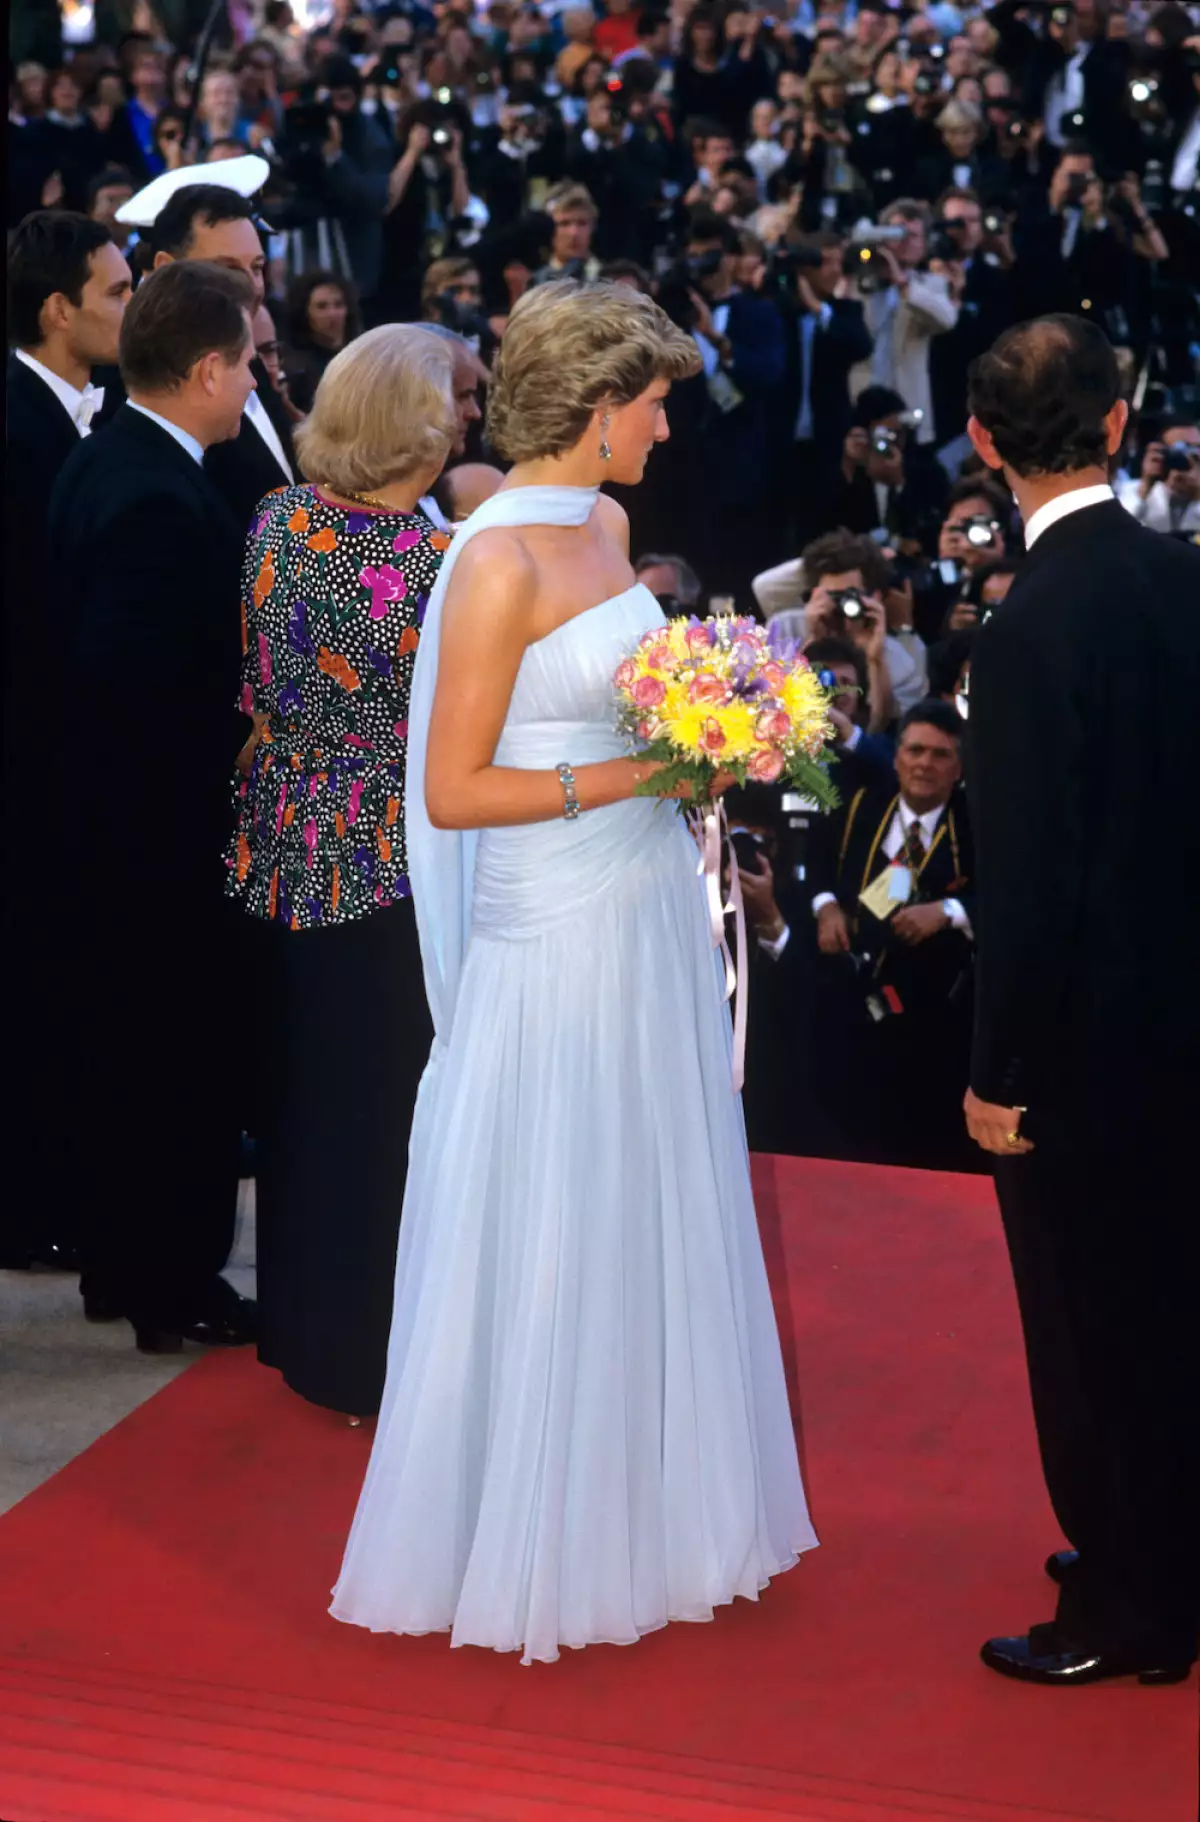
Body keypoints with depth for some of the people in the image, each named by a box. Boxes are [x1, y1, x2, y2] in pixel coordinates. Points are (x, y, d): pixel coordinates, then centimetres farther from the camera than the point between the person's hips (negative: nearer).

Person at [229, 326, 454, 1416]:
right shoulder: (443, 563, -22)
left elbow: (257, 683, 6)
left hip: (288, 852, 6)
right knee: (391, 1103, 8)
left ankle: (303, 1324, 37)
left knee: (305, 1089, 21)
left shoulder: (278, 521, -3)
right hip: (399, 865, -6)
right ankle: (376, 1355, 20)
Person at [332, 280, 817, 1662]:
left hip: (649, 907, 8)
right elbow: (453, 793, -19)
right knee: (550, 1236, 4)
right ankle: (526, 1534, 21)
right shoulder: (500, 559, -17)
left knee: (650, 1215, 16)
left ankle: (646, 1489, 32)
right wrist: (638, 773, -18)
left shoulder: (604, 524, 9)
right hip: (558, 932, -8)